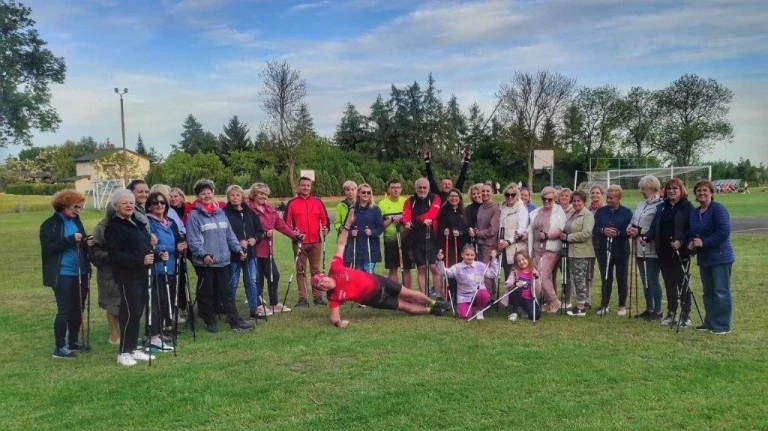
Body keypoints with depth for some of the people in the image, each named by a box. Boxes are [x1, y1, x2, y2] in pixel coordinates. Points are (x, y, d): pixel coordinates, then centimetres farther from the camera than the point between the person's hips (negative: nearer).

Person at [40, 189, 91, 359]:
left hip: (80, 273, 6)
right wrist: (70, 239, -24)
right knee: (64, 310, -4)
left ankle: (73, 341, 27)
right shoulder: (50, 224, -8)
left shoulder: (76, 221, 10)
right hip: (62, 274, -6)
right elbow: (48, 248, -17)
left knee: (77, 309, 13)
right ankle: (59, 347, 6)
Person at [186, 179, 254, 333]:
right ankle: (210, 321, 21)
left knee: (226, 292, 10)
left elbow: (229, 234, 15)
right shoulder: (194, 215, -7)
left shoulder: (220, 212, 11)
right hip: (204, 262, -5)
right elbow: (192, 240, -14)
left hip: (223, 260, 5)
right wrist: (203, 255, -25)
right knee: (207, 293, 8)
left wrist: (238, 248, 7)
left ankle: (236, 321, 11)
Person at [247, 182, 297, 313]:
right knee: (258, 278, 2)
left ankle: (275, 304, 31)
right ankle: (258, 307, 16)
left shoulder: (269, 208, 11)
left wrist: (294, 235, 7)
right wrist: (264, 233, -24)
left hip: (267, 249, 8)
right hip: (255, 250, -8)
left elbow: (280, 224, 11)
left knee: (274, 275, 16)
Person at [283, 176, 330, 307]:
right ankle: (302, 298, 5)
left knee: (316, 270, 7)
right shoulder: (292, 203, 4)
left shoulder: (318, 202, 9)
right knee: (300, 271, 2)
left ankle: (318, 296, 12)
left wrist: (325, 227, -9)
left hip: (316, 242, 2)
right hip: (299, 242, -1)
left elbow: (324, 218, 10)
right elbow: (286, 222, 1)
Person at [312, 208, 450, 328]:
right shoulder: (334, 297, -26)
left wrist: (348, 223, -18)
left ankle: (433, 303, 42)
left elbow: (341, 244, -15)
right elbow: (333, 317, -21)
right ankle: (430, 310, 37)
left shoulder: (335, 268, -22)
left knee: (408, 294, 14)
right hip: (374, 299, -2)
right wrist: (338, 322, -45)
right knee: (405, 306, 9)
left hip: (376, 281, 2)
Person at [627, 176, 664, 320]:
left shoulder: (660, 205, -14)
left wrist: (640, 231, -19)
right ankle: (649, 309, 26)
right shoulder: (641, 204, 14)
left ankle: (657, 311, 10)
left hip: (652, 250, -8)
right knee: (645, 281, 15)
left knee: (653, 281, -1)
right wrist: (630, 229, -1)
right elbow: (633, 221, 20)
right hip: (640, 249, 9)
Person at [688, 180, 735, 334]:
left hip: (720, 257, -8)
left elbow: (724, 231, -20)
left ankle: (723, 326, 2)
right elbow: (691, 233, 18)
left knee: (721, 292, -5)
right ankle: (710, 322, 24)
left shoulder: (718, 208, -11)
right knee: (708, 292, 15)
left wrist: (704, 242, -19)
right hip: (704, 258, 8)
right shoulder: (694, 213, 13)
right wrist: (691, 243, -3)